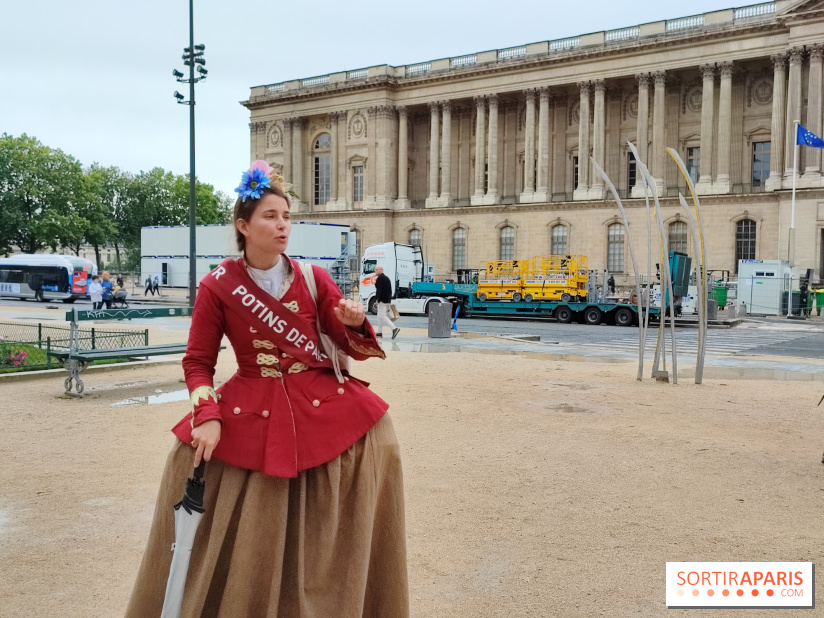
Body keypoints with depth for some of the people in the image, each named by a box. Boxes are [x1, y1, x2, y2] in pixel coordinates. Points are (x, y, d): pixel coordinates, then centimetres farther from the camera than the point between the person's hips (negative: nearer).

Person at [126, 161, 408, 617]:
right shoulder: (217, 287, -4)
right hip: (251, 407, -1)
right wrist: (207, 416, -12)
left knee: (377, 438, -11)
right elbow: (198, 362, 2)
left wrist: (355, 323, -19)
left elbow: (354, 348, 2)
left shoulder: (313, 279, 0)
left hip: (321, 402, 1)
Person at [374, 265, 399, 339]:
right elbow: (390, 290, 20)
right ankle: (380, 332, 19)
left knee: (382, 316, -12)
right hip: (388, 300, 10)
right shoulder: (386, 278, 17)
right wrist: (389, 300, 22)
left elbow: (379, 290, -21)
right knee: (380, 316, 17)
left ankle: (394, 328, -23)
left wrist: (376, 299, -23)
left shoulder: (380, 278, -12)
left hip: (382, 300, -10)